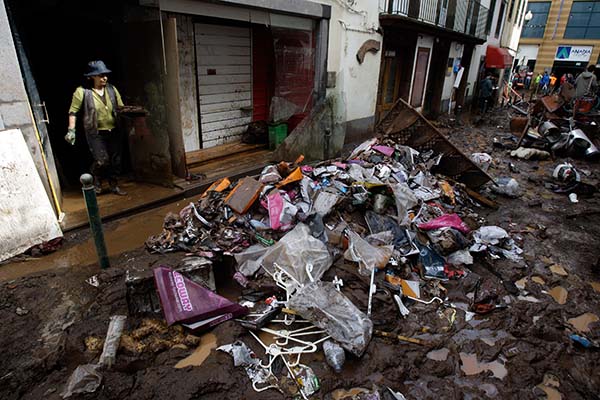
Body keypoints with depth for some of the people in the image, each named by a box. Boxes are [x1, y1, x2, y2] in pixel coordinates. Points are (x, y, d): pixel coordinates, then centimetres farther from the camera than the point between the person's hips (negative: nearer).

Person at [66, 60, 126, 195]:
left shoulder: (112, 89, 6)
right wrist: (71, 130, -12)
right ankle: (96, 181, 23)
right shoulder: (82, 91, -8)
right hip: (96, 133, -4)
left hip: (114, 132, 5)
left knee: (115, 160, 9)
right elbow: (73, 112, -6)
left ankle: (113, 185, 27)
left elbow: (121, 108, 11)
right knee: (102, 161, -9)